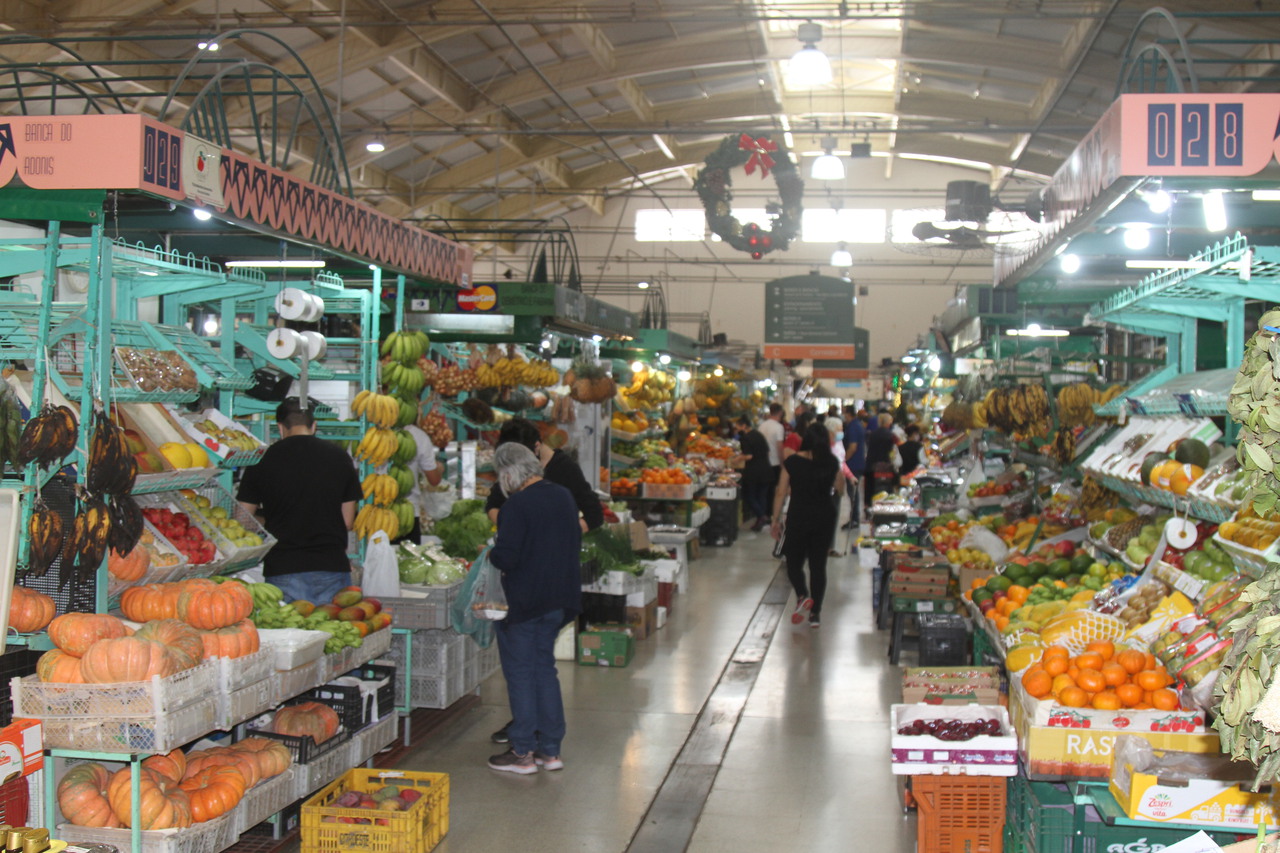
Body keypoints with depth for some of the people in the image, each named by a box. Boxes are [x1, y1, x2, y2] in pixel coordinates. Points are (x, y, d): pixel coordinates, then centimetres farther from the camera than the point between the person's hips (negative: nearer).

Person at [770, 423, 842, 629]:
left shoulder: (792, 462, -9)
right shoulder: (832, 462, -4)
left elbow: (781, 493, -6)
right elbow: (838, 489, 7)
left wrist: (776, 520, 2)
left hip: (798, 517, -2)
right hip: (825, 517, 2)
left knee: (793, 561, 13)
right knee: (818, 564, 11)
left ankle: (803, 596, -14)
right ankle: (815, 613, 12)